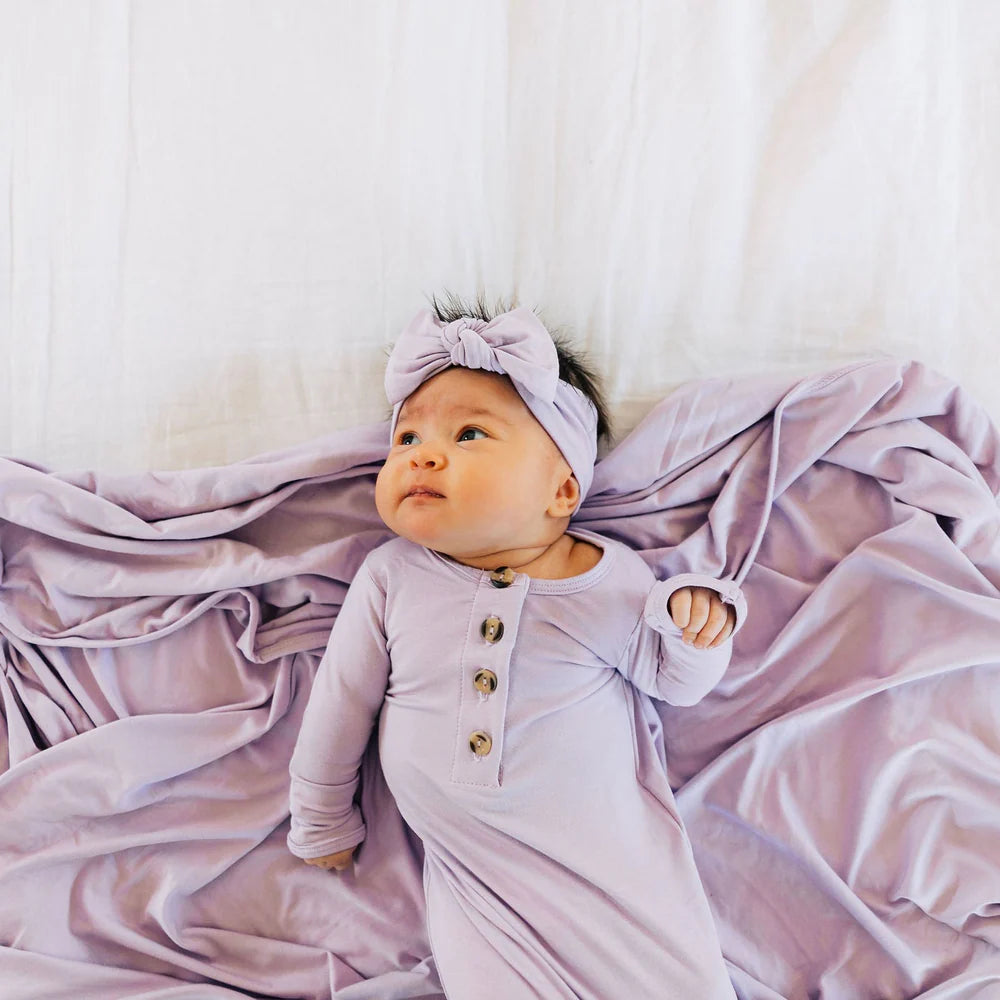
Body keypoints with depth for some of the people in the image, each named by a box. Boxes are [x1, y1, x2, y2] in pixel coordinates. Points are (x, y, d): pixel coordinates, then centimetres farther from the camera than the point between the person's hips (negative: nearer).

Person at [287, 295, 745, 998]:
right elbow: (341, 704, 4)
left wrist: (695, 622, -17)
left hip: (614, 845, 0)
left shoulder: (611, 579, -9)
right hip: (475, 868, 1)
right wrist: (324, 824, 15)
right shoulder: (390, 577, -8)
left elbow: (674, 681, 5)